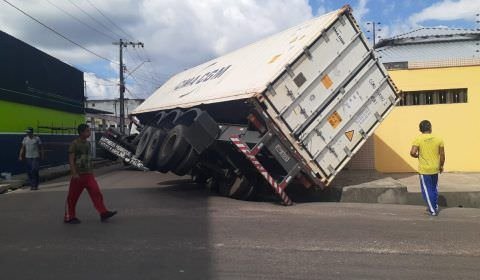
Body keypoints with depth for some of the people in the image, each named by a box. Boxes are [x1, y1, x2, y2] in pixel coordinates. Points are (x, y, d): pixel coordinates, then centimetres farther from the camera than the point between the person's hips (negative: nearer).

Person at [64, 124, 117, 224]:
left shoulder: (88, 143, 11)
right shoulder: (74, 144, -9)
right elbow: (71, 160, -13)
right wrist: (74, 173, -20)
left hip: (89, 175, 6)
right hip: (78, 175, -6)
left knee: (96, 193, -5)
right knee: (73, 197, 5)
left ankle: (103, 213, -7)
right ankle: (69, 217, 17)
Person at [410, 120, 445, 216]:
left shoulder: (418, 139, -12)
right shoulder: (438, 139, -3)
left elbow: (412, 152, -22)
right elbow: (442, 155, 1)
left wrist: (417, 156, 0)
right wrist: (441, 166, 14)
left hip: (424, 169, -4)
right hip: (435, 169, 4)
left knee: (427, 190, 7)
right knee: (434, 188, 22)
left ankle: (432, 210, 9)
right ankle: (435, 206, 33)